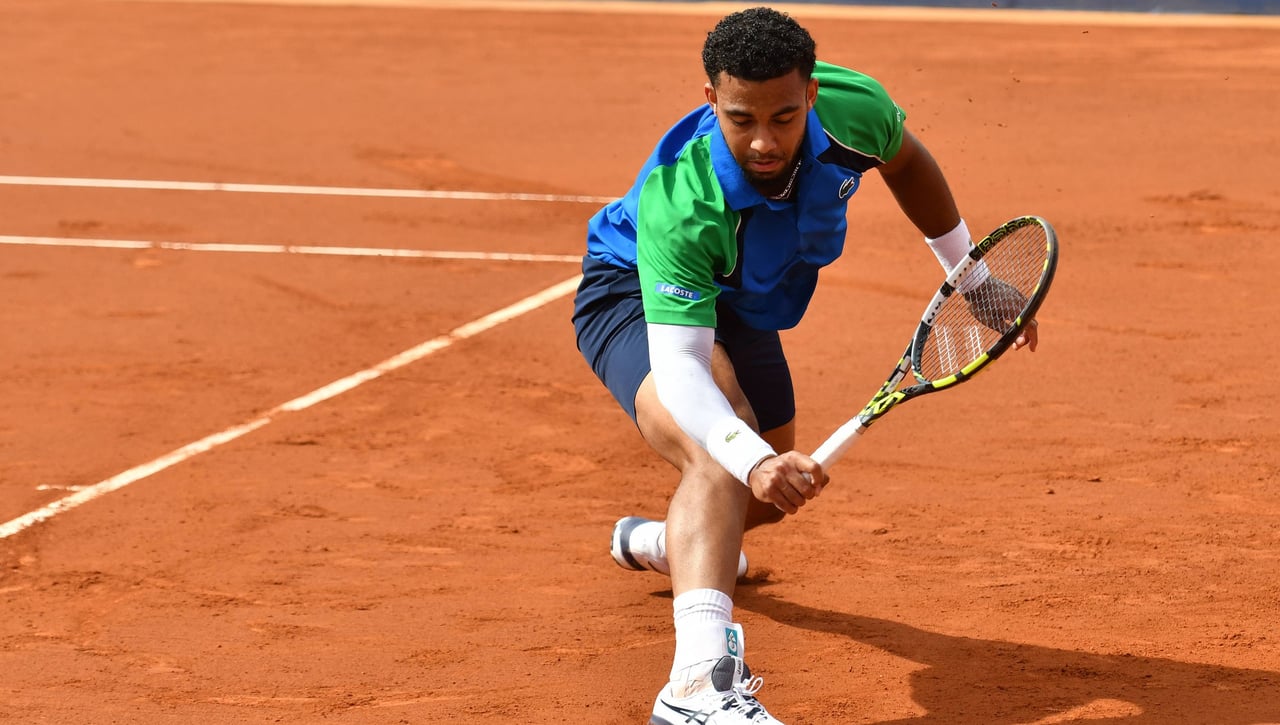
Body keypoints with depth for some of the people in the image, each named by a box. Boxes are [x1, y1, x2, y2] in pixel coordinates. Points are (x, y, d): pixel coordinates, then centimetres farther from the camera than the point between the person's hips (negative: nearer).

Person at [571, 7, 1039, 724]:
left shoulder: (853, 109, -29)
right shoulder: (682, 207, -44)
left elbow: (906, 159, -2)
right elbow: (677, 366, -49)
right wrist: (753, 460, -66)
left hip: (740, 306, 7)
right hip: (638, 296, -7)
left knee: (775, 496, 23)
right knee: (722, 455, -37)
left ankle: (654, 541, 56)